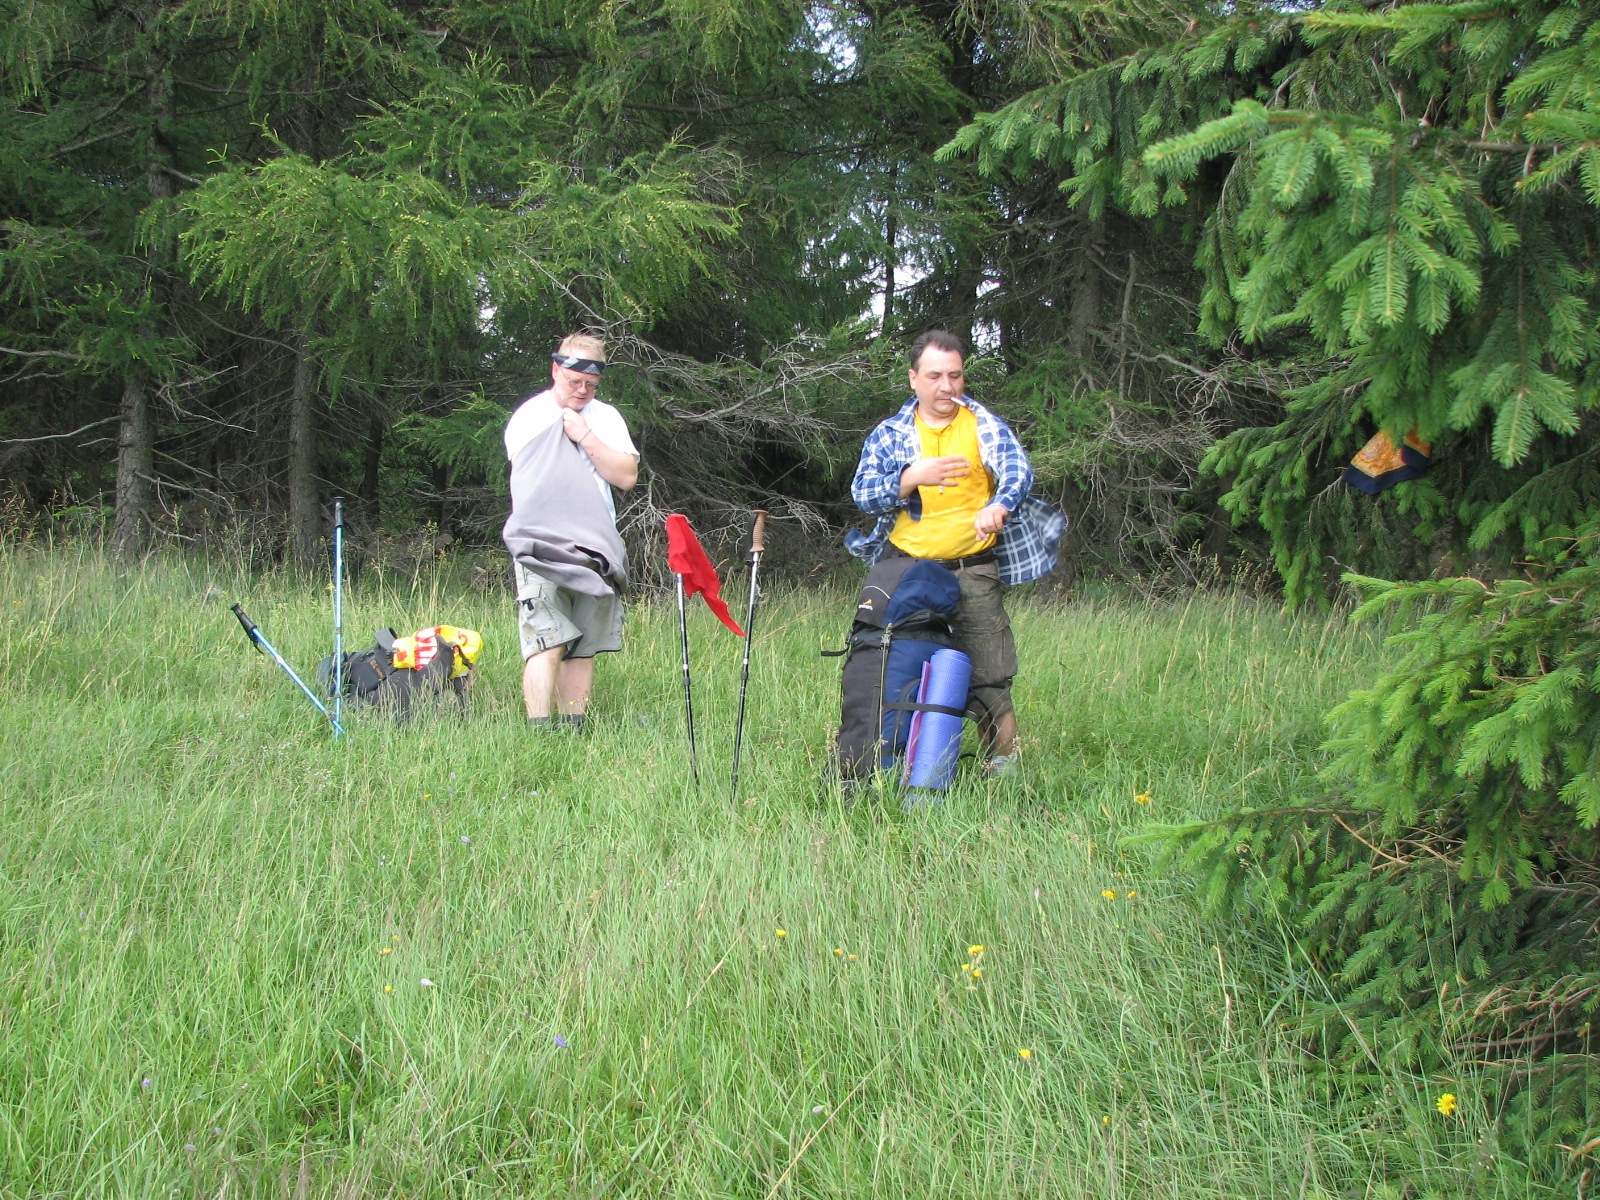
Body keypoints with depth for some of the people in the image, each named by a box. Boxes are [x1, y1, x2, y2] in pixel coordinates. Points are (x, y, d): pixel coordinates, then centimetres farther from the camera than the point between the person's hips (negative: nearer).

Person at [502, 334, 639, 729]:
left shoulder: (606, 418, 16)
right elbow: (525, 477, -4)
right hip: (543, 548, -4)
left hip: (596, 548, 4)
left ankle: (573, 731, 4)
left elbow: (627, 476, 4)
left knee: (583, 649, 2)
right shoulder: (530, 416, 7)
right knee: (546, 645, -16)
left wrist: (586, 438, -3)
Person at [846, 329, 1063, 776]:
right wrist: (911, 478, -19)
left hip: (974, 572, -1)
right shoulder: (890, 434, 9)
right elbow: (862, 495, -2)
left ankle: (1003, 759, 4)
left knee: (989, 675, -5)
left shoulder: (986, 427, 6)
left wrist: (999, 506, -34)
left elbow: (1018, 471, -12)